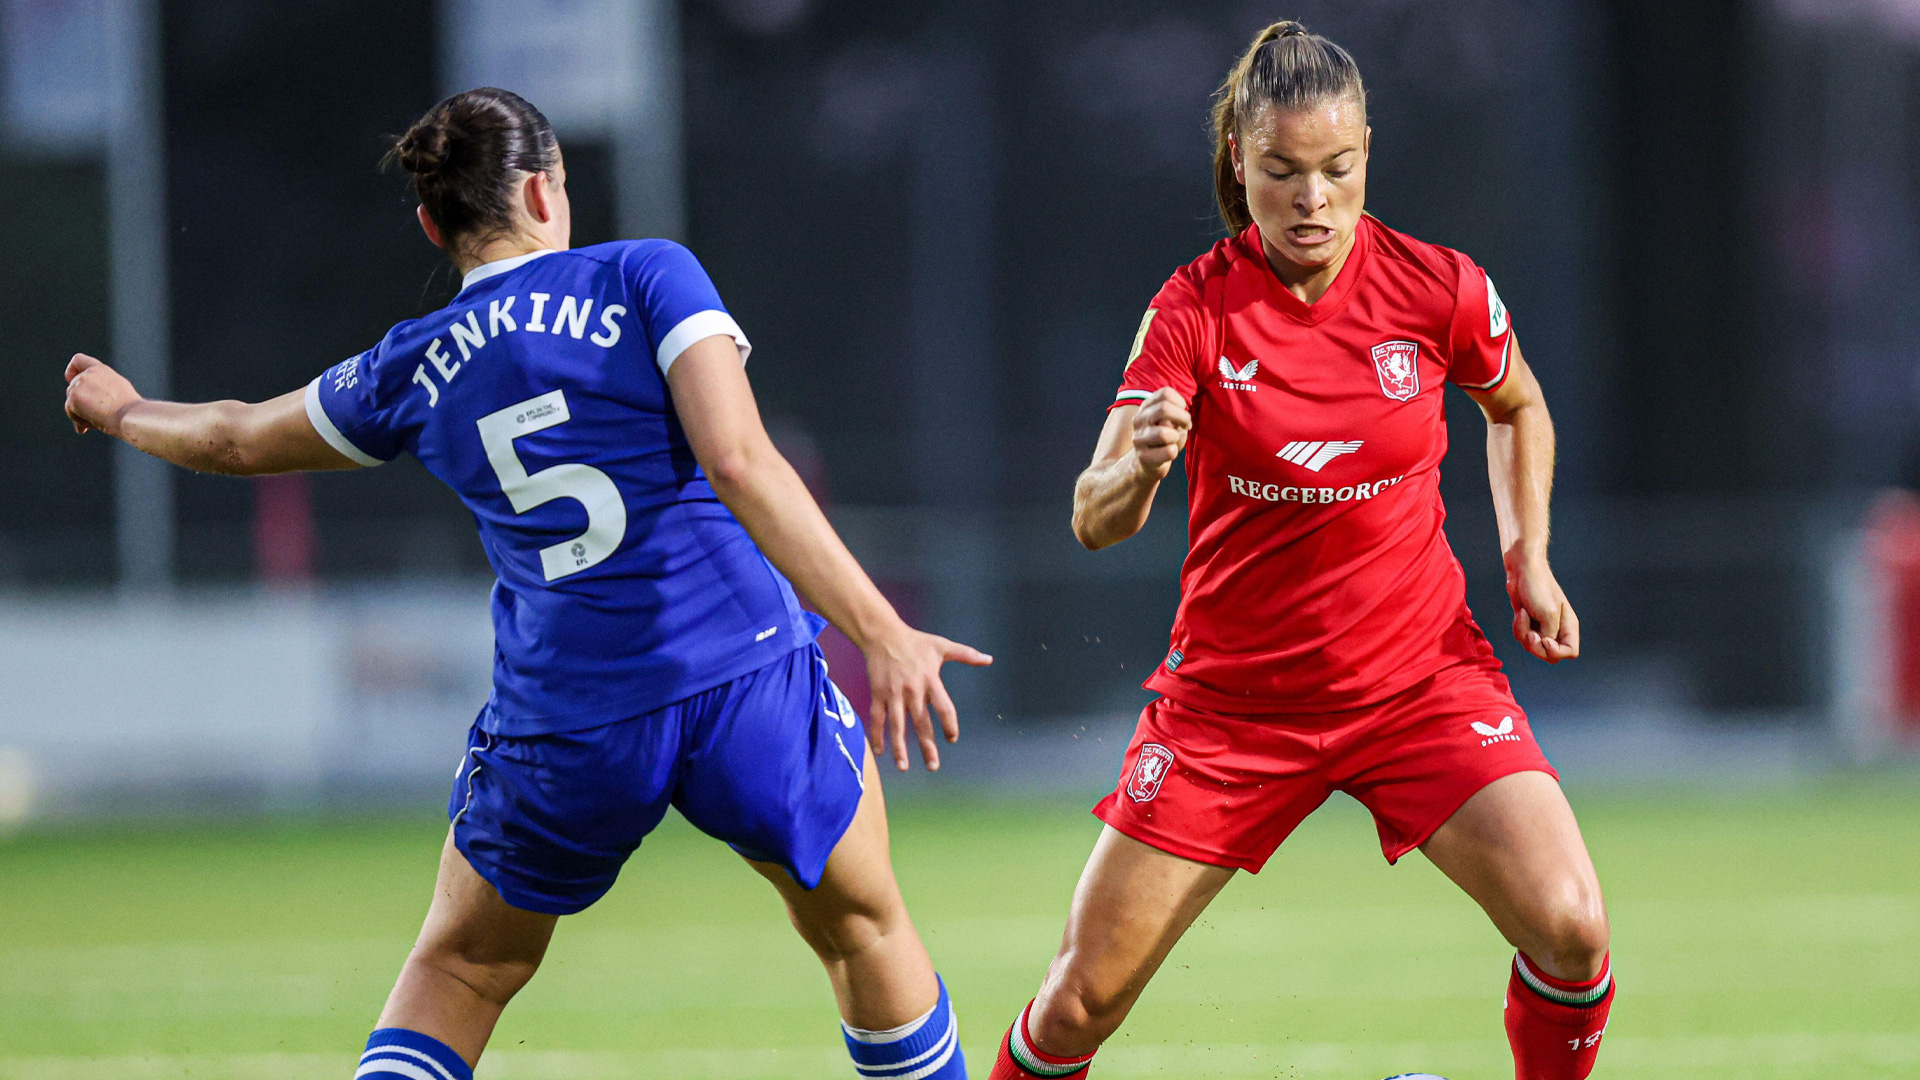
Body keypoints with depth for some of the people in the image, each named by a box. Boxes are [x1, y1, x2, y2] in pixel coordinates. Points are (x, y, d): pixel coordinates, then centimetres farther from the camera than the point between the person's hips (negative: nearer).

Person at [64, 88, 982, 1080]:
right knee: (864, 929, 21)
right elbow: (738, 459, -15)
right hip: (745, 680, -2)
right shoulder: (647, 276, -1)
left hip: (560, 733, 2)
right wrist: (879, 631, -18)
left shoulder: (413, 371, 9)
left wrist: (123, 412, 49)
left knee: (456, 975, 23)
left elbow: (234, 440, 26)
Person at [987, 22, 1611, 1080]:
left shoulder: (1439, 289, -8)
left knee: (1570, 929, -21)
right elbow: (1093, 519, -19)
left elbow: (1517, 408, 15)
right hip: (1229, 698, 0)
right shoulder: (1195, 308, -11)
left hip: (1419, 674, 0)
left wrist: (1528, 555, 1)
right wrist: (1137, 466, -41)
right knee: (1084, 995, -3)